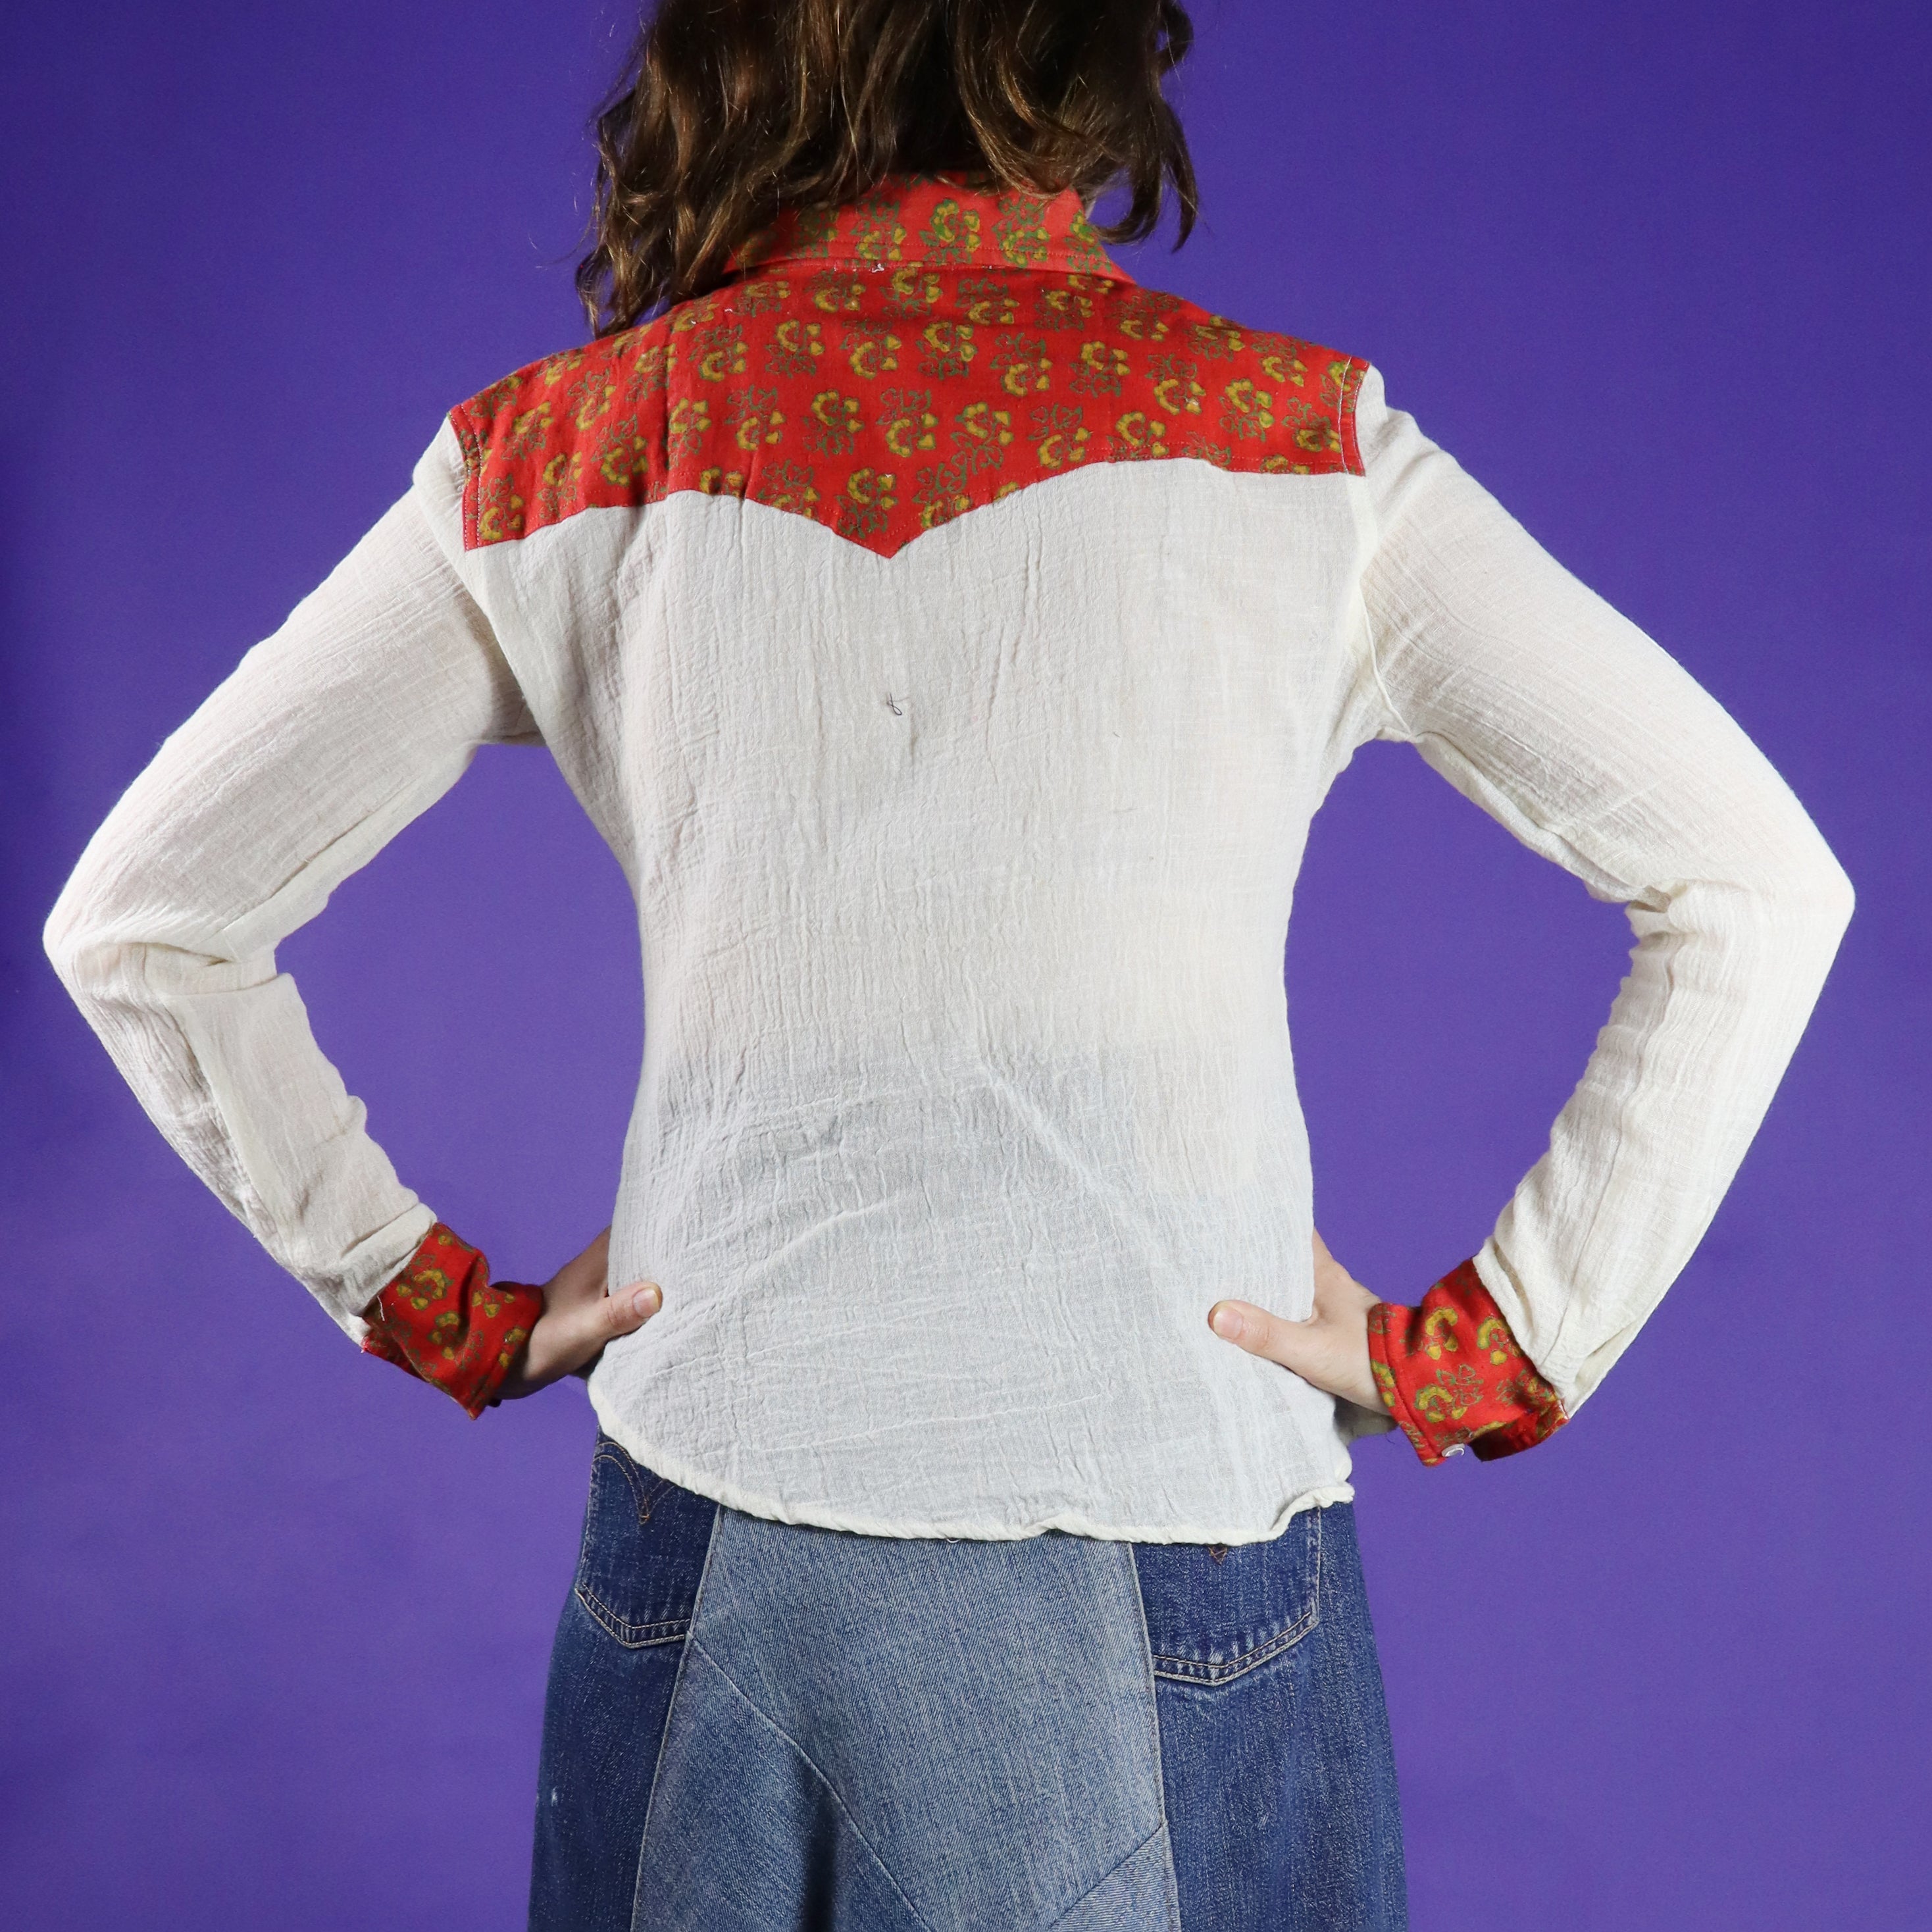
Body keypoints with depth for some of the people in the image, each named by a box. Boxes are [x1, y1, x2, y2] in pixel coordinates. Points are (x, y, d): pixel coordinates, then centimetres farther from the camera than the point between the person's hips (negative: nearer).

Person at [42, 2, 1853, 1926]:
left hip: (706, 1536, 2)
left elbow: (136, 920, 5)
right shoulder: (1289, 443, -4)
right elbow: (1752, 883, -5)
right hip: (1166, 1538, -1)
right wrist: (1497, 1350, -2)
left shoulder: (561, 462, 1)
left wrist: (444, 1309, 8)